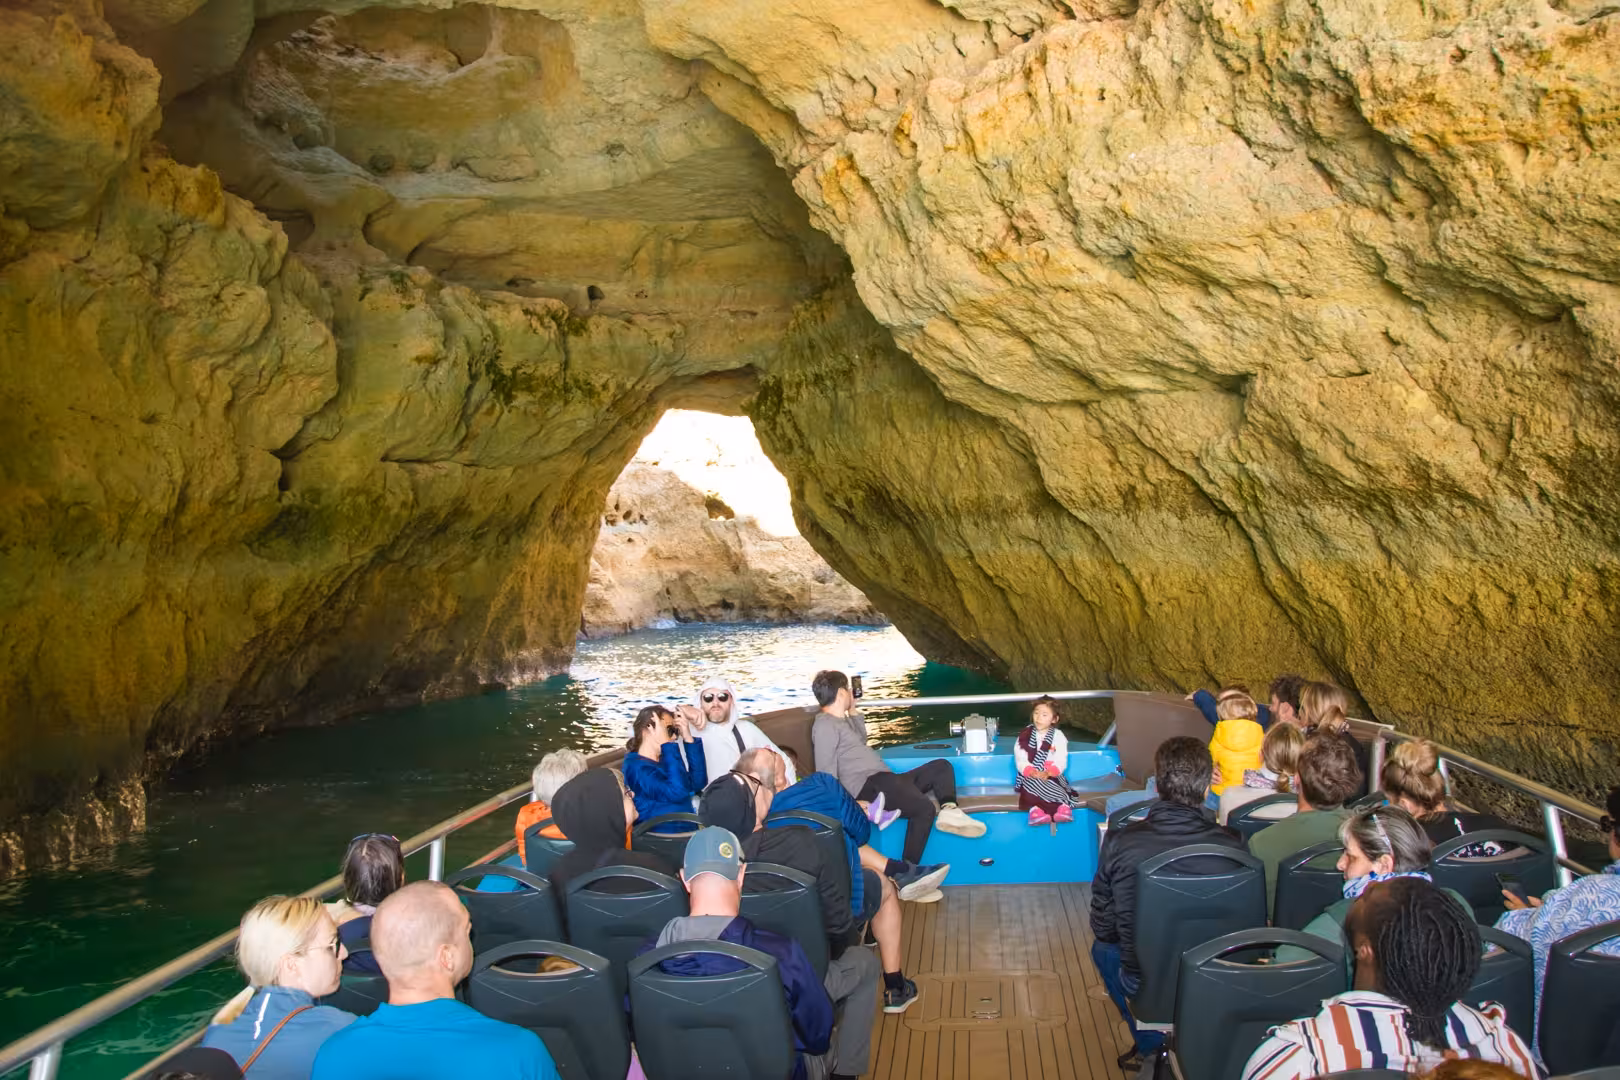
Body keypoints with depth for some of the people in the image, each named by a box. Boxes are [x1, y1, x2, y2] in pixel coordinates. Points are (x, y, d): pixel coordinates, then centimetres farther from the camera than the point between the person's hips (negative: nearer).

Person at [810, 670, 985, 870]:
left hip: (883, 779, 11)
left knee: (941, 766, 14)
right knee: (924, 807, -32)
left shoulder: (842, 719, 22)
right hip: (868, 786, -11)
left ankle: (949, 811, -15)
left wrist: (853, 711, 29)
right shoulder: (824, 725, -10)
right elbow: (827, 775, -17)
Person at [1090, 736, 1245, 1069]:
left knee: (1102, 946, 31)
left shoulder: (1119, 842, -21)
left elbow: (1104, 925, -8)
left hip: (1143, 982, -1)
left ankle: (1149, 1044, 32)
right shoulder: (1232, 846, -21)